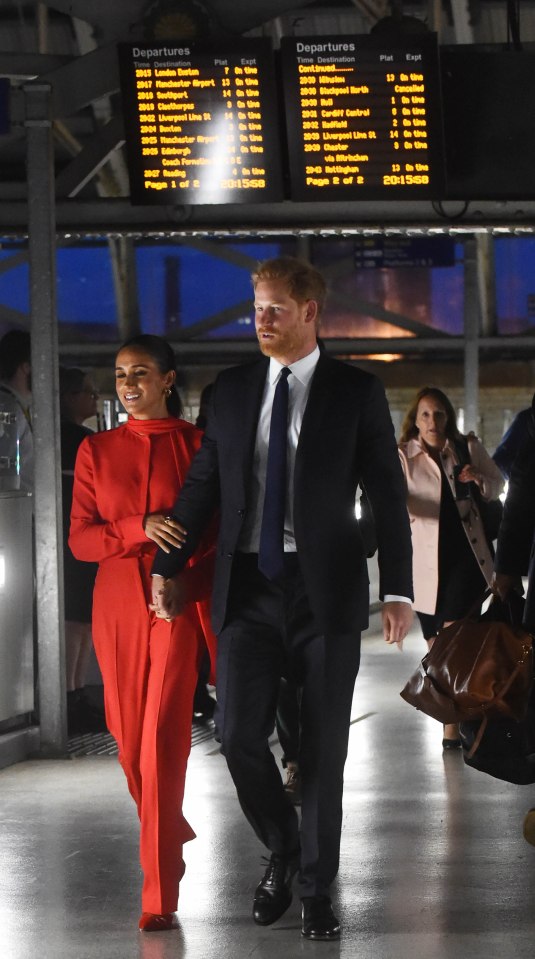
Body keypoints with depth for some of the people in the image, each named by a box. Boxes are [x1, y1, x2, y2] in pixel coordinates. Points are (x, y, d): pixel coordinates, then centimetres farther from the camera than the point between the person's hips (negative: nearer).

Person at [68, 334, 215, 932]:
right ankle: (170, 839, 35)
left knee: (163, 737, -13)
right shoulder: (96, 450, 8)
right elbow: (80, 538, 3)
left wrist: (181, 581, -14)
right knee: (130, 739, 8)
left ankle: (160, 894, -11)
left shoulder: (196, 445, 0)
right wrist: (139, 529, -15)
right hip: (118, 604, 4)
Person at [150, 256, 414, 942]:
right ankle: (283, 850, 20)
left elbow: (387, 496, -1)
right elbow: (202, 485, 13)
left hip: (325, 589, -2)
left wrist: (398, 591, -7)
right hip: (247, 588, 2)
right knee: (238, 733, -6)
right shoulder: (232, 389, 9)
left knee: (322, 748, 3)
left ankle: (316, 887, 16)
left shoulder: (356, 393, 0)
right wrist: (168, 565, 8)